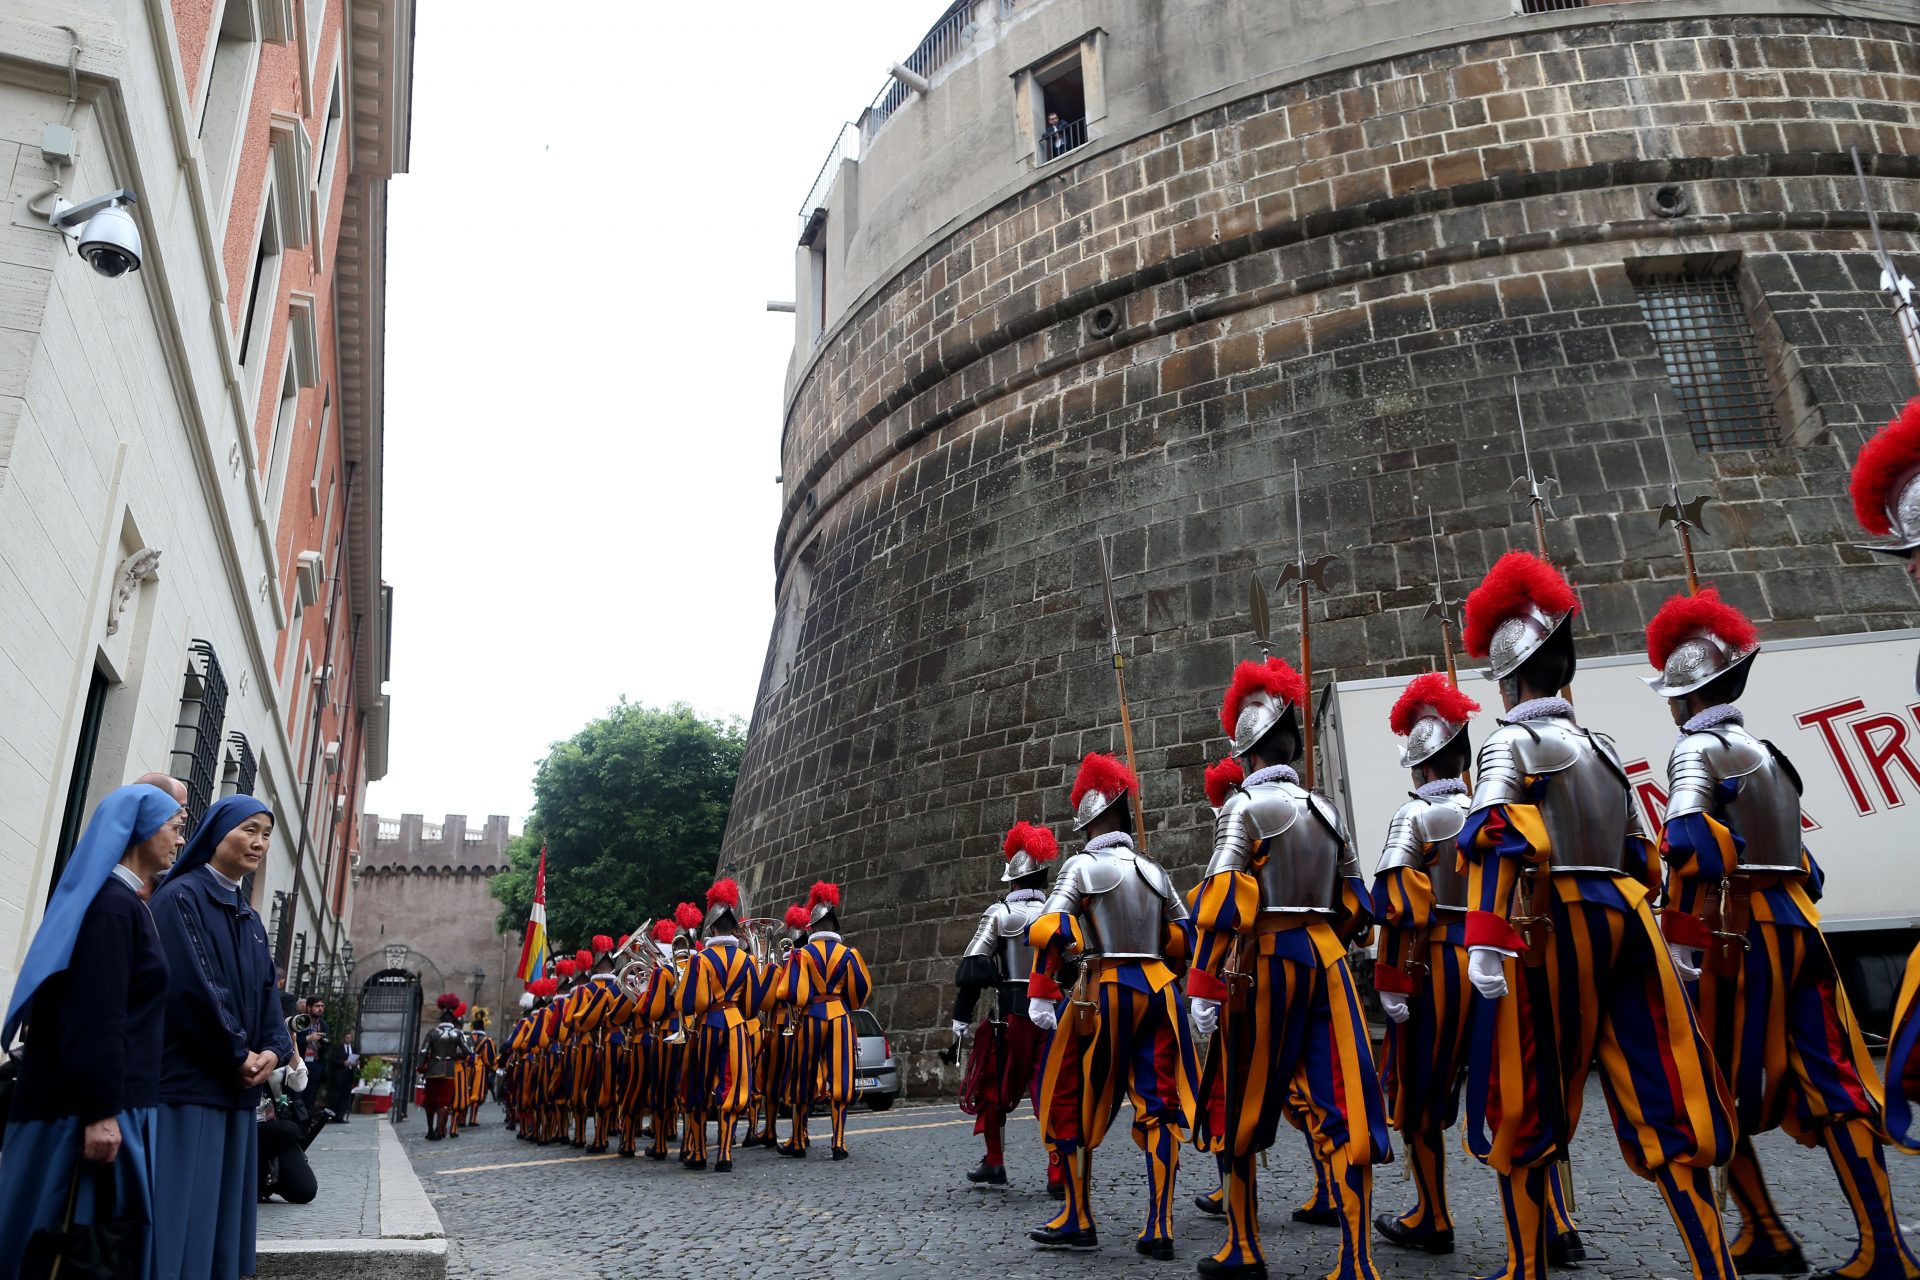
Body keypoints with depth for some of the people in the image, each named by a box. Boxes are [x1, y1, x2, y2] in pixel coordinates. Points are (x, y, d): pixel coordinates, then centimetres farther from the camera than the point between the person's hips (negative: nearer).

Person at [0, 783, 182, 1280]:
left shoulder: (120, 902, 15)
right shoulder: (114, 904, -14)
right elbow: (98, 1015, -21)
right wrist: (100, 1111, -22)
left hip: (102, 1101, 9)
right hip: (94, 1105, -9)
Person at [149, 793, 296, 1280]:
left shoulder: (250, 919, 18)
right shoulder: (181, 897, -7)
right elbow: (190, 986, -17)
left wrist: (273, 1050, -5)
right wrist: (239, 1055, -12)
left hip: (237, 1088, 8)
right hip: (186, 1081, -8)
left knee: (219, 1216, 9)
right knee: (178, 1218, -7)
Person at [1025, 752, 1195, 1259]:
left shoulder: (1082, 865, -5)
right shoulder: (1154, 870, 10)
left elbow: (1047, 931, -14)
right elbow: (1185, 935, 17)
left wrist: (1041, 997, -12)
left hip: (1104, 992, -5)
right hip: (1159, 991, 5)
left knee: (1069, 1101, 8)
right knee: (1159, 1104, 9)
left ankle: (1078, 1219, 13)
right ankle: (1159, 1228, 8)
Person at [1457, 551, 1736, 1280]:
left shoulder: (1511, 742, -5)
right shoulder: (1602, 745, 17)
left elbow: (1494, 839, -19)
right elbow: (1637, 854, 20)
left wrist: (1485, 943, -23)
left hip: (1551, 927, -6)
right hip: (1623, 918, 7)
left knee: (1522, 1105, 4)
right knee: (1662, 1100, 8)